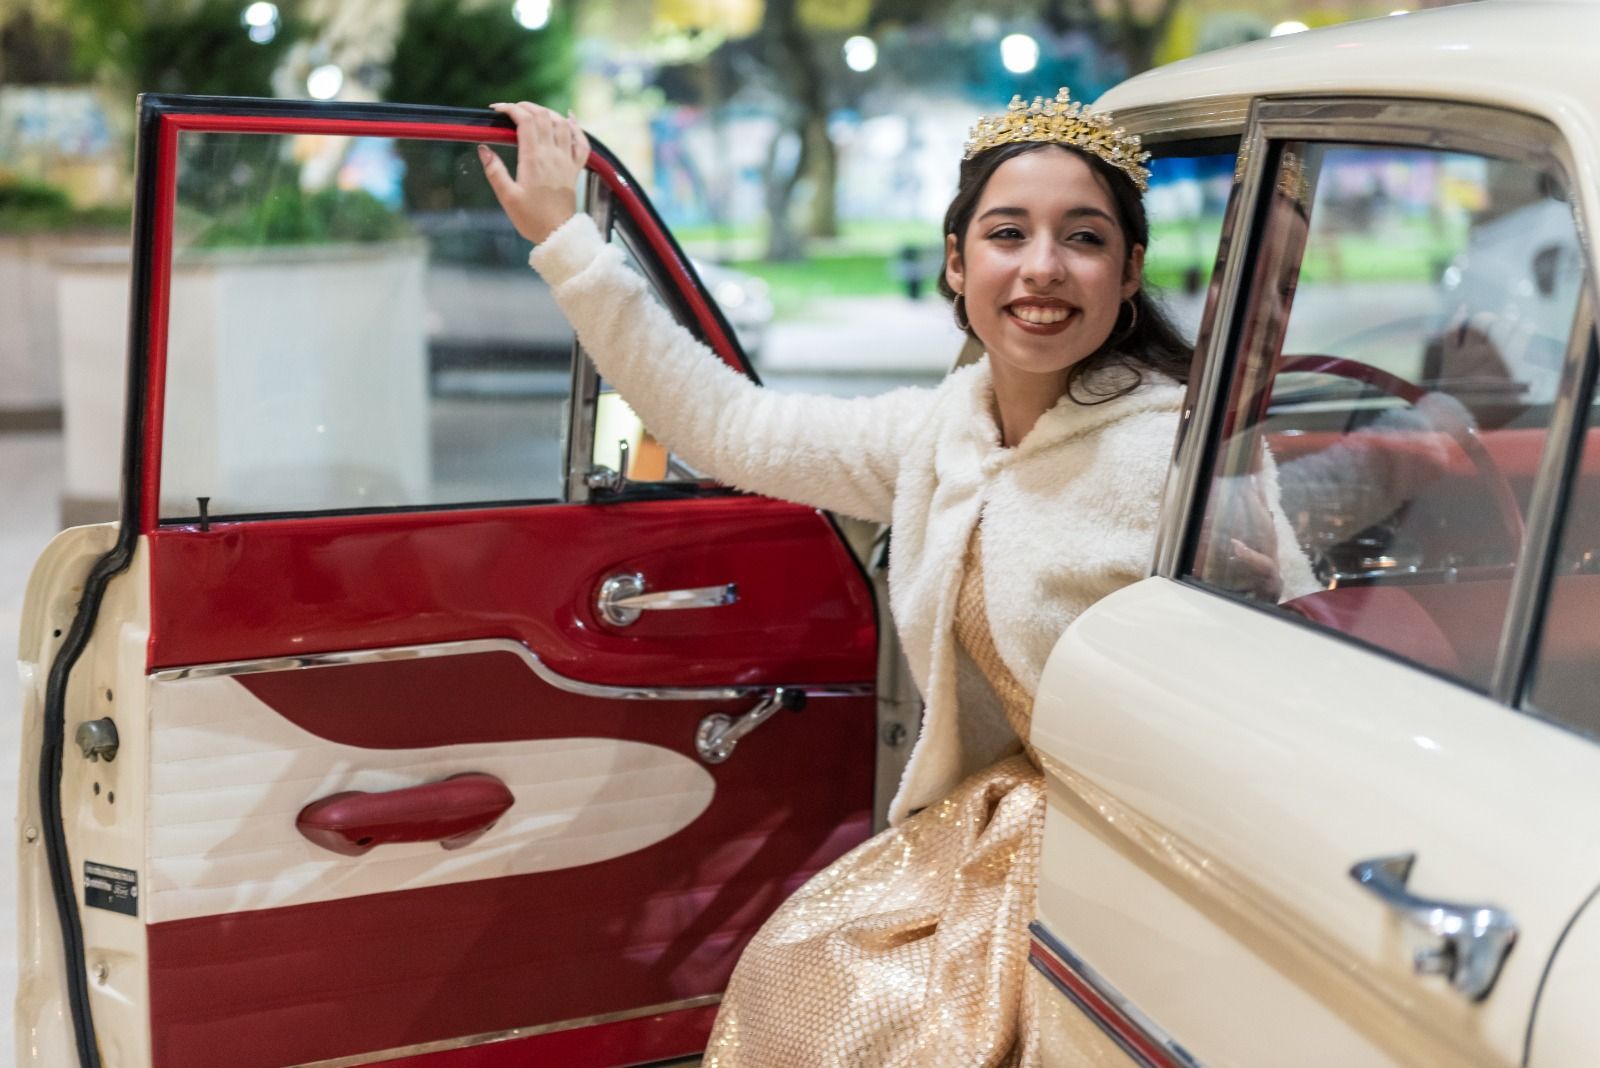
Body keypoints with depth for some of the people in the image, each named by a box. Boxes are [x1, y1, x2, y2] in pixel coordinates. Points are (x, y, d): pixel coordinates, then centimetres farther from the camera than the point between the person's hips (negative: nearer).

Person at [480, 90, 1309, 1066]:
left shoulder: (1175, 451, -22)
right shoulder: (939, 433, -1)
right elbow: (724, 425, 6)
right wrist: (563, 239, 7)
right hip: (1003, 823, 7)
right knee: (789, 971, 7)